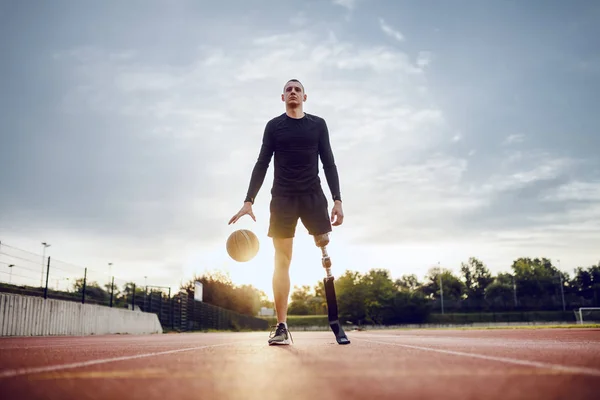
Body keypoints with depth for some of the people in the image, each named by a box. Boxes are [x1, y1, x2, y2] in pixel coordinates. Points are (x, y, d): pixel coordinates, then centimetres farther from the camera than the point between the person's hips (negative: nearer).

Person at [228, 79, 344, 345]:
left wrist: (337, 200, -4)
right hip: (282, 198, 0)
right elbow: (261, 165, 5)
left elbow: (329, 164, 6)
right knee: (282, 261, -3)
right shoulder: (273, 126, 9)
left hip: (313, 196, 1)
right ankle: (281, 327, 0)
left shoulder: (318, 124, 9)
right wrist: (249, 201, -6)